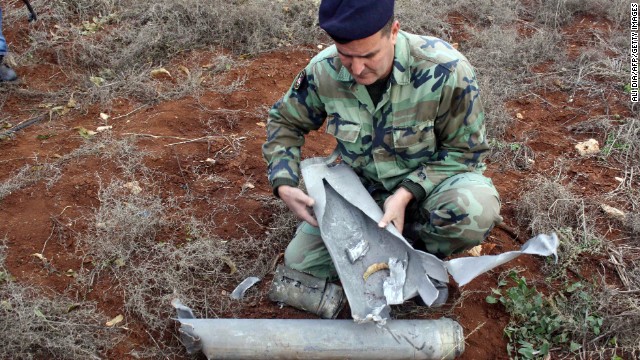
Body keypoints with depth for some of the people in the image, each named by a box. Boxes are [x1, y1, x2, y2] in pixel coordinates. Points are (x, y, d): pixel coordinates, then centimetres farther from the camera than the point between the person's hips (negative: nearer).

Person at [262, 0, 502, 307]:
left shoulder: (444, 71, -28)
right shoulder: (324, 70, -18)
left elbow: (465, 150, -16)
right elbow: (284, 121, 0)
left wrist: (407, 194, -28)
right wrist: (284, 185, -15)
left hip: (432, 183, -2)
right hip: (362, 190, 3)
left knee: (475, 209, -37)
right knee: (299, 260, -9)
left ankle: (425, 252, -2)